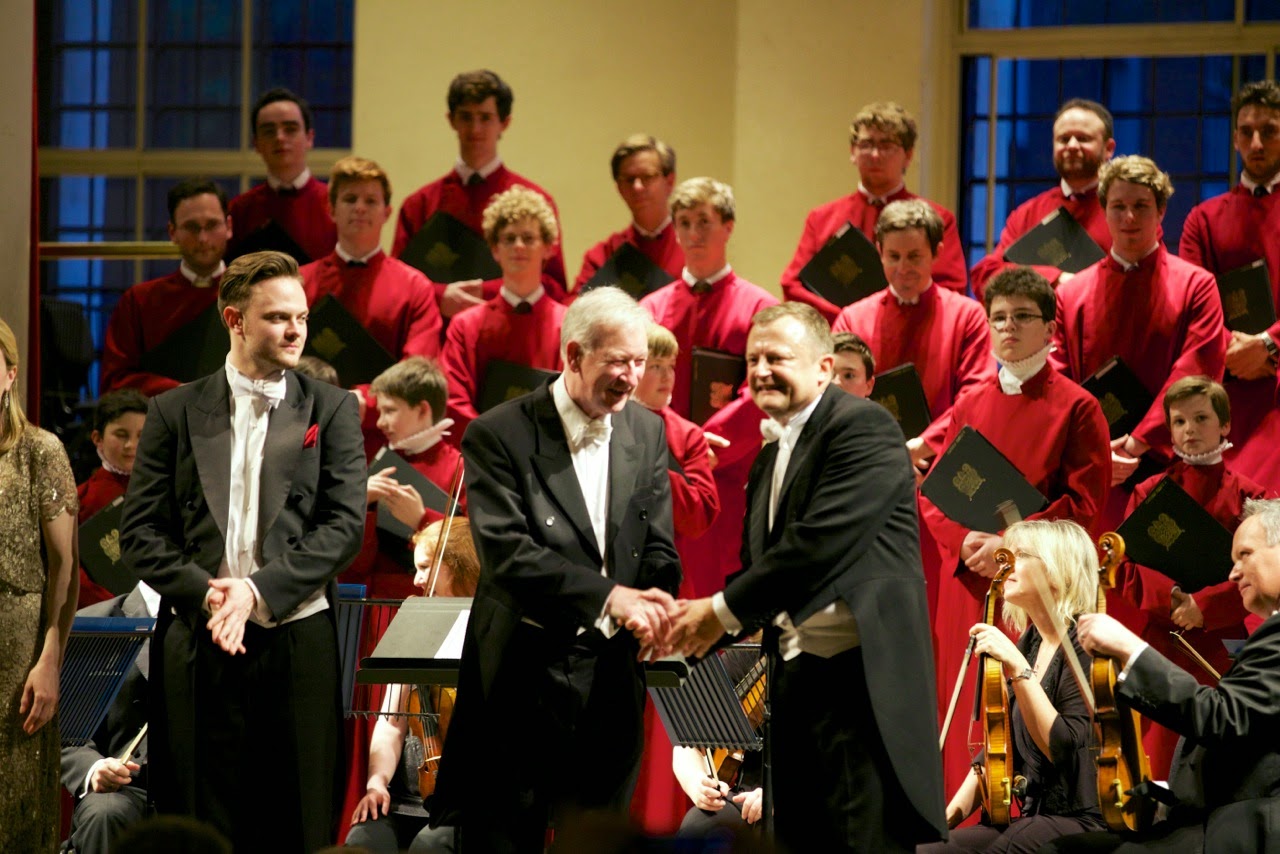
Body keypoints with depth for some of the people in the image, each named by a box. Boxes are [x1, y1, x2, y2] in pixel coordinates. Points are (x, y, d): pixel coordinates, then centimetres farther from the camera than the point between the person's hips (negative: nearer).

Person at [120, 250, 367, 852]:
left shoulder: (331, 410, 8)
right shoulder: (176, 412, 9)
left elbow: (344, 525, -2)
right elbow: (140, 531, 4)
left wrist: (259, 590, -13)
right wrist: (202, 591, -12)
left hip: (298, 639, 0)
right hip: (199, 642, 1)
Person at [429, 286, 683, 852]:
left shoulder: (648, 433, 9)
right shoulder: (500, 435, -7)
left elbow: (658, 549, 7)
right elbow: (506, 551, -18)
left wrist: (653, 608, -17)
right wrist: (608, 596, -28)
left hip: (610, 678, 4)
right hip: (521, 676, -4)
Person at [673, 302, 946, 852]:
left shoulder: (863, 426, -9)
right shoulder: (770, 457, 20)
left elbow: (821, 544, -19)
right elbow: (757, 566, 20)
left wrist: (724, 611, -13)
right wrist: (697, 626, 0)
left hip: (864, 674, -9)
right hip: (796, 677, 9)